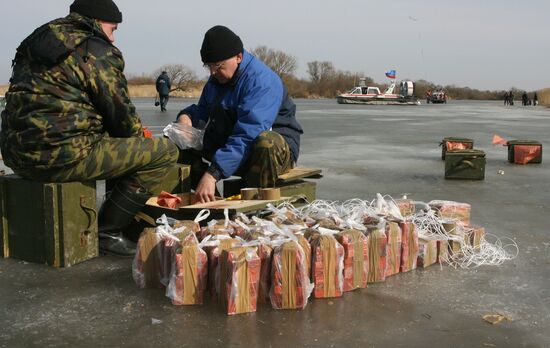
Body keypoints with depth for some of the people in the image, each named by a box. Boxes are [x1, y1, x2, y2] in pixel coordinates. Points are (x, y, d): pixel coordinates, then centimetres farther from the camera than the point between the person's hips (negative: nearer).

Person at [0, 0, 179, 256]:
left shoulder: (36, 42, 21)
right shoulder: (95, 50, -6)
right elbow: (120, 113, -6)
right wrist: (138, 134, 18)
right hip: (60, 157, -10)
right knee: (164, 151, -6)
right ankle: (107, 232, -1)